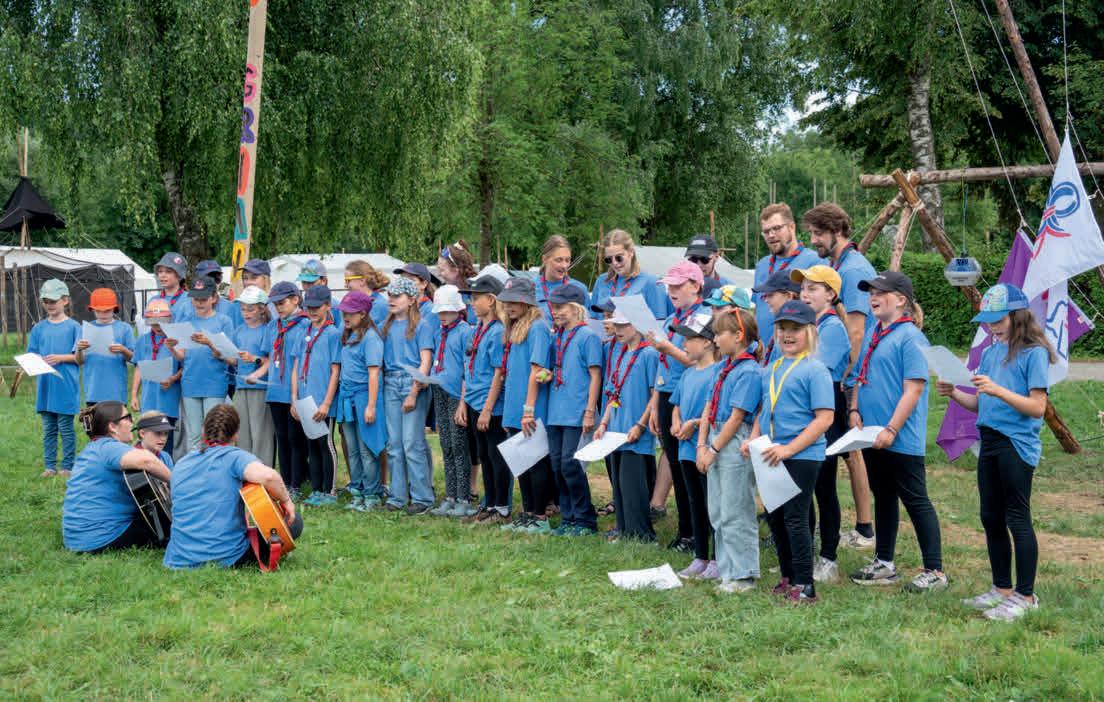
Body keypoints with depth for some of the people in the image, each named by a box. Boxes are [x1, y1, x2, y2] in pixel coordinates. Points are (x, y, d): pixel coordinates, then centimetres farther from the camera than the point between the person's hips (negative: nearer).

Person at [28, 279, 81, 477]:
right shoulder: (39, 328, 10)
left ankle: (67, 467, 8)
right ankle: (49, 466, 15)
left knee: (66, 428, 0)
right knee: (48, 429, 9)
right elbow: (31, 355, 11)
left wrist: (59, 358, -15)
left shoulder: (73, 327, -1)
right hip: (45, 385, 4)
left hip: (66, 386, -4)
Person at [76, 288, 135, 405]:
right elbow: (79, 362, 7)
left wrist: (123, 350, -19)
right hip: (93, 391, 2)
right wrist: (79, 350, -14)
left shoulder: (124, 328, 2)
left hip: (116, 391, -2)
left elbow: (133, 358, 1)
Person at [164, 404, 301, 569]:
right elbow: (268, 475, -29)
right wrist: (285, 500, -9)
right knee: (294, 521, 4)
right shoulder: (234, 456, -8)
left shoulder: (180, 464, 11)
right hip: (227, 558, -6)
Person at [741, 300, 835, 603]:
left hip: (802, 456, -7)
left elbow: (824, 418, -16)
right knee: (775, 518, 13)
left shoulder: (815, 370, -10)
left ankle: (804, 586, 4)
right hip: (771, 457, 7)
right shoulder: (771, 370, 12)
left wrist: (789, 449, -21)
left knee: (795, 518, -5)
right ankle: (788, 578, 27)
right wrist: (753, 439, 4)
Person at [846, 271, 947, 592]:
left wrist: (892, 429, -21)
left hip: (902, 441, -9)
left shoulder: (910, 337, -14)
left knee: (916, 502, -1)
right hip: (872, 438, 9)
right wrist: (855, 410, 4)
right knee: (883, 498, 17)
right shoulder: (873, 334, 12)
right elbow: (860, 376, 20)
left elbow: (914, 389, -19)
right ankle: (884, 564, 28)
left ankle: (934, 571, 7)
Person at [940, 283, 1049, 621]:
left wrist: (999, 390, -26)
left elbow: (1038, 407, -16)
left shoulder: (1033, 353, -10)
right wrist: (955, 394, -2)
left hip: (1018, 444, -8)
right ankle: (1002, 589, 25)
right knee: (991, 518, 13)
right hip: (990, 442, 8)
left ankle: (1025, 596, 7)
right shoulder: (990, 354, 12)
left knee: (1017, 519, -2)